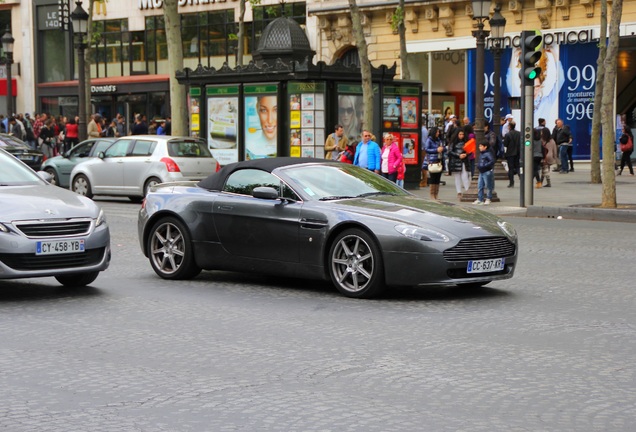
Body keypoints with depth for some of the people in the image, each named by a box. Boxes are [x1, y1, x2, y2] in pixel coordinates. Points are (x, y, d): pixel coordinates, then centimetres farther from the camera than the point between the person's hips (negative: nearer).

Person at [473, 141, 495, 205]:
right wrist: (478, 165, 11)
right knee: (480, 186, 8)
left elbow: (492, 161, -25)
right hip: (481, 172, 9)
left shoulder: (488, 154, -14)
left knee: (488, 186, 2)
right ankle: (480, 199, 13)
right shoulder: (481, 154, 13)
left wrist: (484, 166, -25)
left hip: (487, 172, -9)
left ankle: (488, 199, 10)